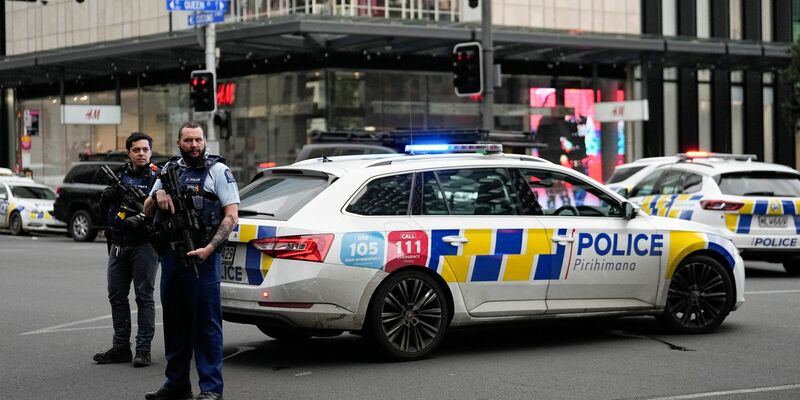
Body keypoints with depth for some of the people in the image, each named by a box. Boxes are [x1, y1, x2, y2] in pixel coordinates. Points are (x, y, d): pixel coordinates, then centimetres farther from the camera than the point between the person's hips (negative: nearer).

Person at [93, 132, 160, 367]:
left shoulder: (157, 177, -3)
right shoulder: (119, 175, 13)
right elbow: (105, 207, 16)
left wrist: (142, 219, -24)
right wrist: (107, 196, -4)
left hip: (144, 244, -6)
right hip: (118, 244, 6)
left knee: (144, 296, -2)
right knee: (117, 296, 9)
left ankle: (143, 349, 1)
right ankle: (121, 348, 16)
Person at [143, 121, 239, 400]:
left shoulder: (218, 170, -1)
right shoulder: (169, 170, 16)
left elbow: (232, 215, -7)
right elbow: (147, 211, 18)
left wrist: (209, 248, -18)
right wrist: (157, 195, -5)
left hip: (202, 257, -6)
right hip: (171, 256, 6)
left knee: (206, 323, -5)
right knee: (174, 321, 12)